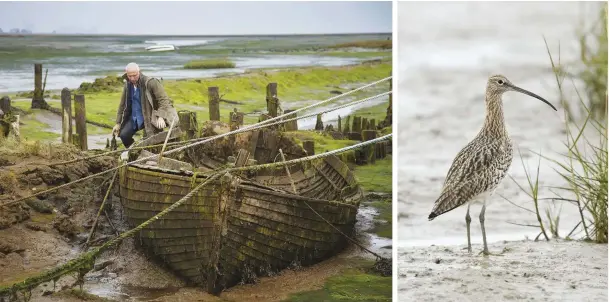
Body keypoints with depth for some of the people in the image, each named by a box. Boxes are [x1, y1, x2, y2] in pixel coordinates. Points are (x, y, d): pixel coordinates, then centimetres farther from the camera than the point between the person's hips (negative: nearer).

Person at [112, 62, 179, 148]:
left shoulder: (151, 82, -18)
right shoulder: (127, 85, 1)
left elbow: (164, 100, -21)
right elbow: (122, 105, 10)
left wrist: (161, 117, -35)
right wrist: (118, 123, 8)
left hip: (149, 118, -6)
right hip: (134, 117, 6)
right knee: (123, 135, -12)